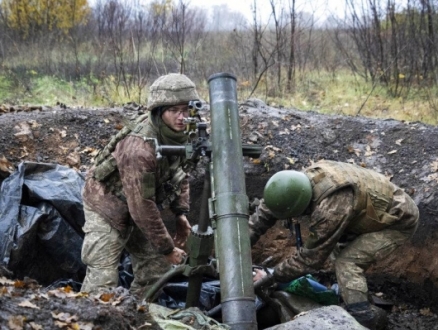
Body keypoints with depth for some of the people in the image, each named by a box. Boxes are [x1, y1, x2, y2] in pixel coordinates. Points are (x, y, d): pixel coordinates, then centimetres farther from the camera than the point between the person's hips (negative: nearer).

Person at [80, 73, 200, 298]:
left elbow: (179, 173, 6)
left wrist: (181, 213, -5)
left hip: (138, 208, 8)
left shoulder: (177, 134, -12)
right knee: (103, 281, -12)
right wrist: (167, 248, -23)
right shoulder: (139, 148, -36)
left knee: (157, 265, 8)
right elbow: (142, 206, -32)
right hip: (108, 209, -8)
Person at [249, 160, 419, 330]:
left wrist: (272, 276, -17)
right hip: (379, 209, 9)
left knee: (347, 263, -16)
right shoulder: (302, 180, -14)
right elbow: (265, 210, -3)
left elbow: (311, 257, -27)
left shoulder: (331, 208, -38)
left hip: (399, 219, -9)